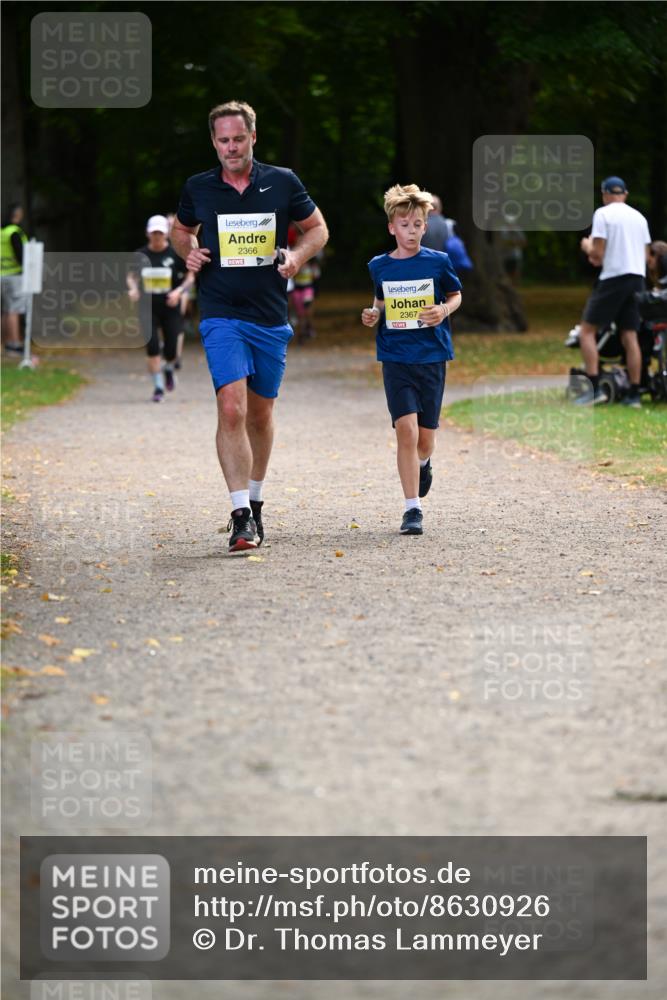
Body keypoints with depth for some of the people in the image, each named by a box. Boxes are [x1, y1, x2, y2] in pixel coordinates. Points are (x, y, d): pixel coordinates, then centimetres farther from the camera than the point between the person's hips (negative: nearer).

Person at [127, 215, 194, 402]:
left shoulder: (176, 254, -4)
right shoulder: (141, 255, 3)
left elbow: (190, 276, 2)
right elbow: (131, 276, 15)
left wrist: (179, 291, -14)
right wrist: (133, 289, -6)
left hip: (171, 308, -1)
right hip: (149, 309, 1)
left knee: (171, 350, -3)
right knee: (152, 348, -10)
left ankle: (169, 369, 33)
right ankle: (158, 386, 1)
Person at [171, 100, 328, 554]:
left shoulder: (283, 182, 1)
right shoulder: (198, 188, 2)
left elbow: (317, 227, 12)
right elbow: (181, 229, 21)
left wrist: (297, 255, -7)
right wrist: (189, 252, -1)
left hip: (271, 316, 2)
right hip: (221, 315, -2)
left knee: (260, 414, 13)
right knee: (231, 408, -18)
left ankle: (255, 500, 32)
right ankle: (242, 516, -20)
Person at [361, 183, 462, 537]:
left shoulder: (437, 262, -1)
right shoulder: (380, 266, 3)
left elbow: (456, 295, 11)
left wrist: (443, 311, -9)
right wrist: (373, 315, -1)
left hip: (432, 357, 0)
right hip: (396, 358, 0)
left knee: (425, 438, 6)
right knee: (406, 429, -14)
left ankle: (422, 463, 45)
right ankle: (413, 509, -9)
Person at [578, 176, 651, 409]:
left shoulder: (603, 214, -5)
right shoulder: (639, 217, 14)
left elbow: (597, 255, -11)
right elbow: (646, 255, 16)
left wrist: (587, 246, 11)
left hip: (613, 278, -6)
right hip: (637, 277, 6)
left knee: (587, 331, -1)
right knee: (630, 337, 7)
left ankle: (595, 389, -13)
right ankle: (634, 395, 3)